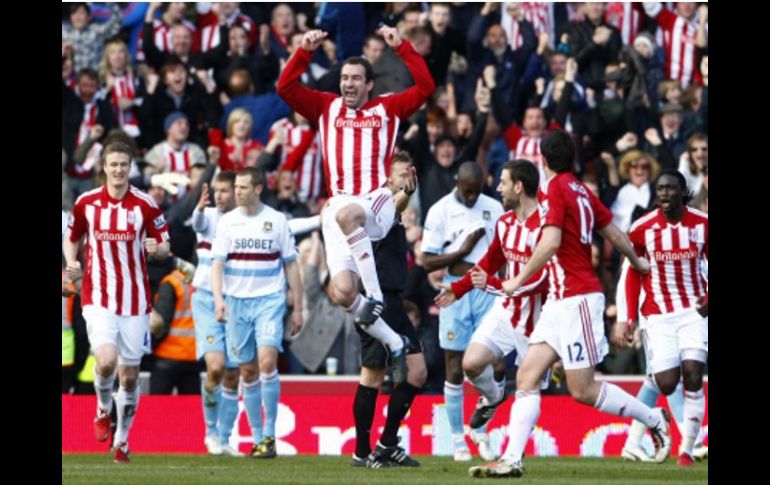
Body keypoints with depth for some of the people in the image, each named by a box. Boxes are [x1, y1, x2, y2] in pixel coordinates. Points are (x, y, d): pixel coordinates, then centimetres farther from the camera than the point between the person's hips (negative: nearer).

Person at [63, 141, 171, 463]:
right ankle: (103, 411, 10)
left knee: (129, 374, 5)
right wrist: (71, 263, -6)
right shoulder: (86, 203, 1)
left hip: (135, 300, 1)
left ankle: (121, 440, 23)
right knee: (106, 360, -21)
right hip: (98, 298, -1)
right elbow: (71, 239, 15)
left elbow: (165, 248, 4)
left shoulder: (145, 205, -2)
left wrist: (156, 248, -20)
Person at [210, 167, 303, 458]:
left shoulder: (276, 221, 3)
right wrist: (218, 298, -17)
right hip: (237, 302, 2)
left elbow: (291, 265, 8)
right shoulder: (227, 222, 5)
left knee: (267, 361, -19)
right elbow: (217, 263, -1)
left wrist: (298, 308, 6)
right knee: (248, 371, 4)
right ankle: (256, 439, 13)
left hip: (269, 300, -2)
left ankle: (270, 435, -13)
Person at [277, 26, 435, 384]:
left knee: (345, 215, -41)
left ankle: (375, 295, -30)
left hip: (377, 201, -3)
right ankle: (394, 344, 8)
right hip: (339, 205, 3)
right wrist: (304, 51, -1)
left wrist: (401, 47, -3)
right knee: (342, 293, -12)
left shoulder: (387, 109, 10)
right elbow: (286, 88, 8)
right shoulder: (326, 107, 16)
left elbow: (425, 87, 0)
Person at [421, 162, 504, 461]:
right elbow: (427, 262, -5)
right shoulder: (440, 212, -3)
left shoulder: (494, 209, 7)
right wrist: (463, 251, -13)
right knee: (455, 369, 1)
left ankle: (481, 430, 14)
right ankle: (458, 439, 11)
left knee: (497, 367, -4)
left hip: (488, 290, 3)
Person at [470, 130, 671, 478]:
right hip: (560, 302, 9)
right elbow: (614, 234, 19)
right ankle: (511, 459, -5)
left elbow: (551, 242, -22)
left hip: (576, 300, -9)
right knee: (527, 377, 1)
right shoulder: (581, 191, 12)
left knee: (583, 390, -4)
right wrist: (637, 262, 37)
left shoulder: (555, 188, -12)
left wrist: (520, 280, -12)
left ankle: (654, 419, 11)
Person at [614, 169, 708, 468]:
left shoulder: (702, 224, -3)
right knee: (666, 384, -8)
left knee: (692, 373, -15)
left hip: (694, 310, 0)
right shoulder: (643, 229, -4)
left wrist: (709, 300, -9)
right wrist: (631, 317, 3)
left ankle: (687, 450, -8)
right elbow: (634, 273, 6)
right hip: (659, 315, 0)